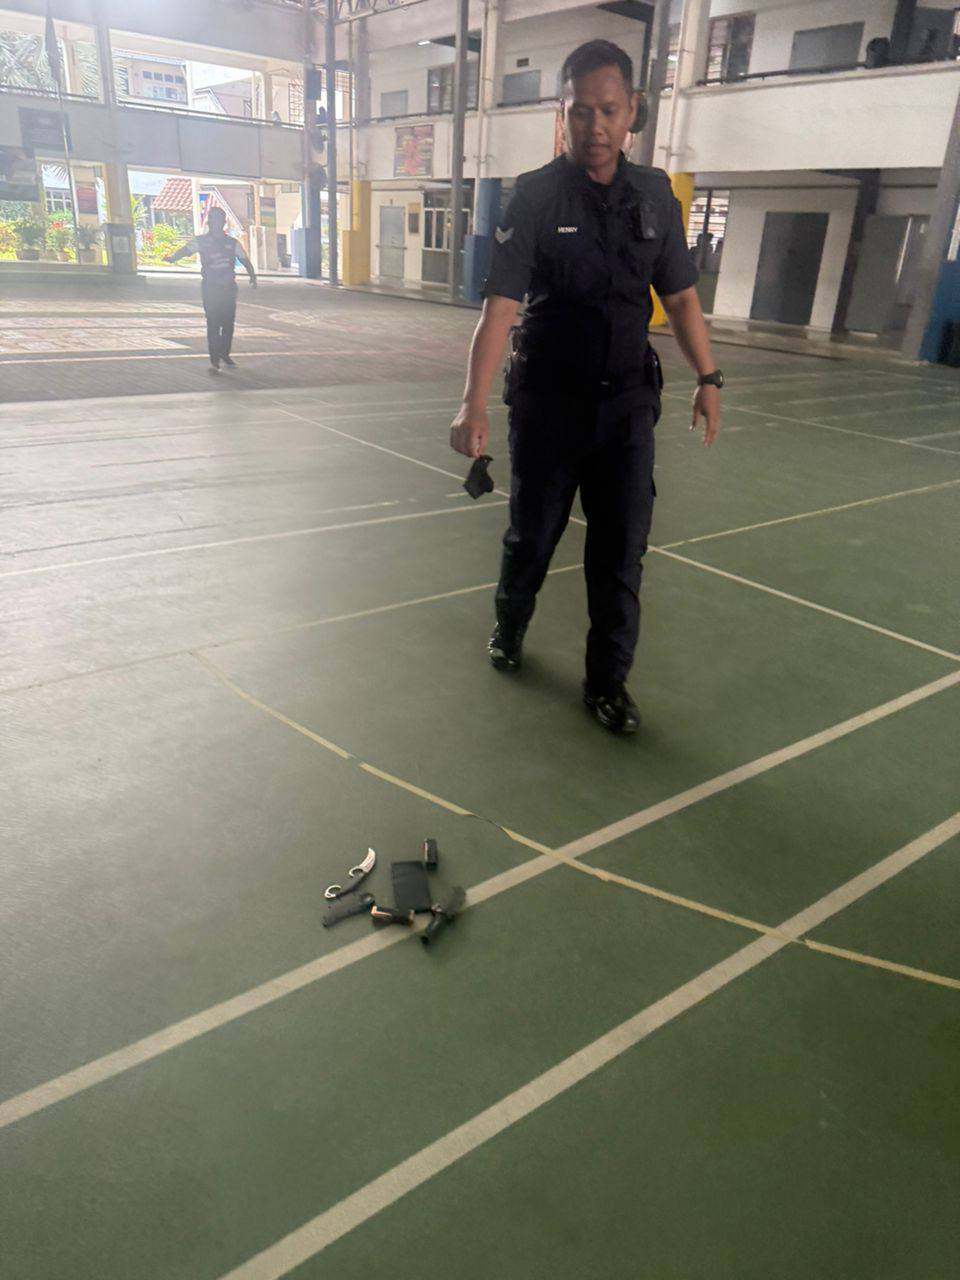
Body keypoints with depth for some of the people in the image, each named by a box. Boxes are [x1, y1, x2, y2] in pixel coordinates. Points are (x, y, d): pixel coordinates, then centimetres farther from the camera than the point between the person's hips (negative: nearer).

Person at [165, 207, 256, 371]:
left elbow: (245, 260, 17)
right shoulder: (201, 241, 3)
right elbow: (185, 250, -9)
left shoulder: (232, 243, 11)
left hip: (229, 288, 3)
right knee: (213, 325, -8)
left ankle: (225, 354, 26)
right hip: (210, 288, -3)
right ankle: (215, 361, -8)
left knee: (229, 323, 6)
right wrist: (172, 257, -29)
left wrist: (253, 276, 2)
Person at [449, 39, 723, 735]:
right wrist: (475, 403, -27)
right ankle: (509, 630, 40)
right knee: (531, 535, 11)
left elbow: (681, 296, 14)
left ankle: (608, 680, 17)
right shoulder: (535, 196, -6)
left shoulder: (654, 195, 5)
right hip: (547, 403, -2)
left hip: (627, 404, 3)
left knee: (621, 551, 2)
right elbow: (501, 305, -16)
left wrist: (709, 378, 10)